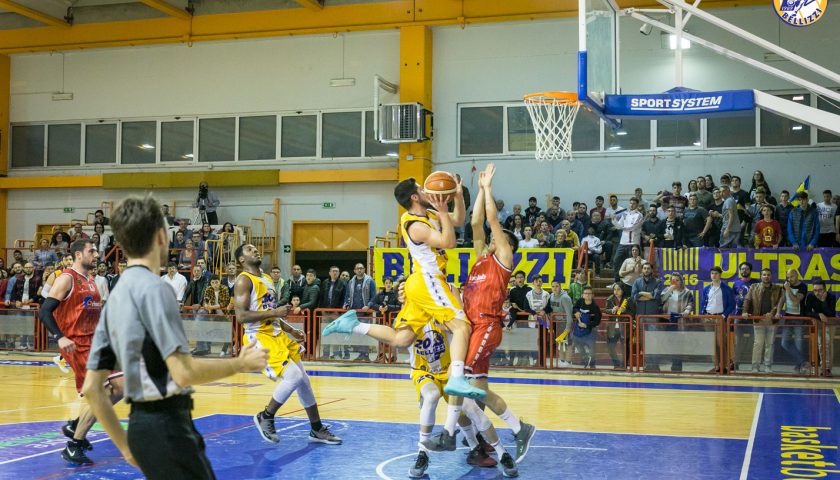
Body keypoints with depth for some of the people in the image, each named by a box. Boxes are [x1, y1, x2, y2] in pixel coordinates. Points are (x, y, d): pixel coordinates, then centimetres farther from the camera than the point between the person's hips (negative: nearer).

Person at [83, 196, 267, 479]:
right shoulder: (153, 288, -13)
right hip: (166, 425, -9)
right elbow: (184, 372, -21)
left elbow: (92, 388, 13)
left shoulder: (115, 297, 13)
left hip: (140, 423, 9)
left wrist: (125, 445, 18)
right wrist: (241, 363, -7)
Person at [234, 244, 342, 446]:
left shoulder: (267, 279, 17)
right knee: (293, 377, -20)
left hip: (278, 335, 9)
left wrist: (292, 330, 14)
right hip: (259, 338, -9)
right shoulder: (244, 280, -10)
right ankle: (265, 417, 1)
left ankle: (317, 429, 20)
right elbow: (241, 316, -20)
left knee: (303, 379, 8)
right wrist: (274, 312, -22)